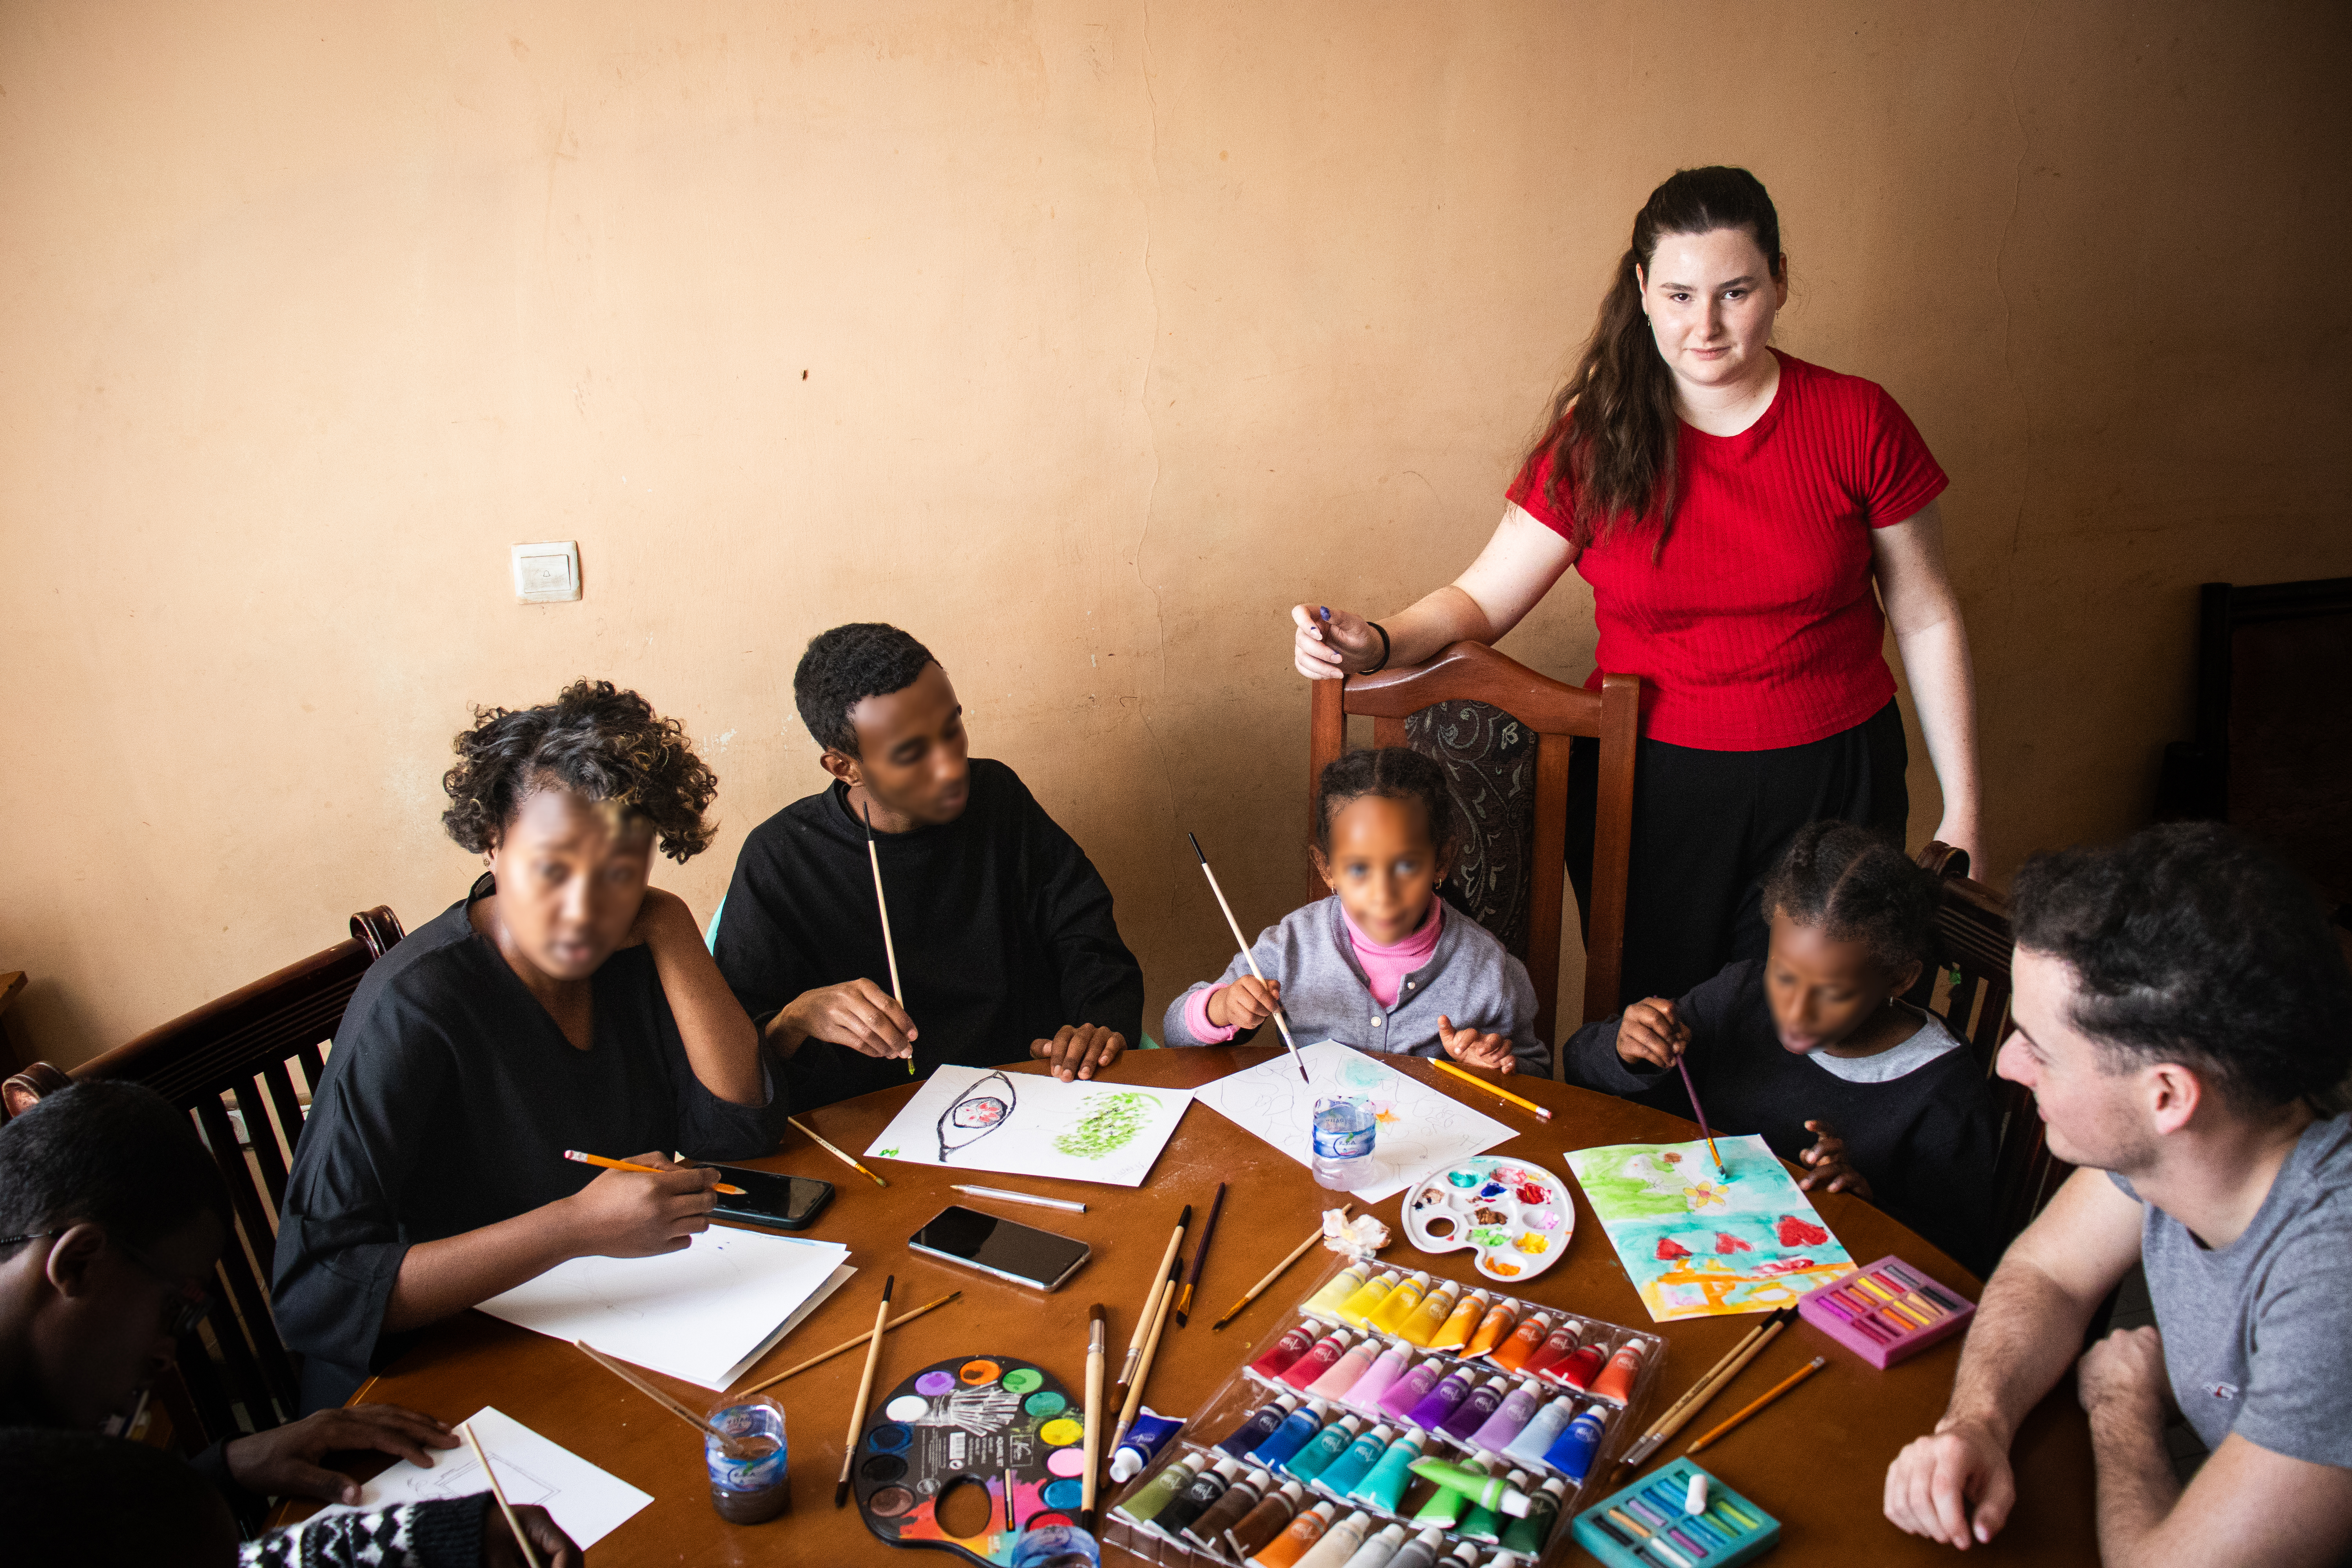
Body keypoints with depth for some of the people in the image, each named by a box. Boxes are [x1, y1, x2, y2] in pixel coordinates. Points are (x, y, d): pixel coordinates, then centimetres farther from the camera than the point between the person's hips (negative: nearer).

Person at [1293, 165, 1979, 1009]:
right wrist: (1379, 642, -24)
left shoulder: (1857, 422, -5)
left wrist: (1961, 809, 2)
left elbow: (1926, 618, 2)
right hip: (1647, 784, 0)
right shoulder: (1598, 438, -4)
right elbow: (1480, 599, -3)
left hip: (1828, 781, 0)